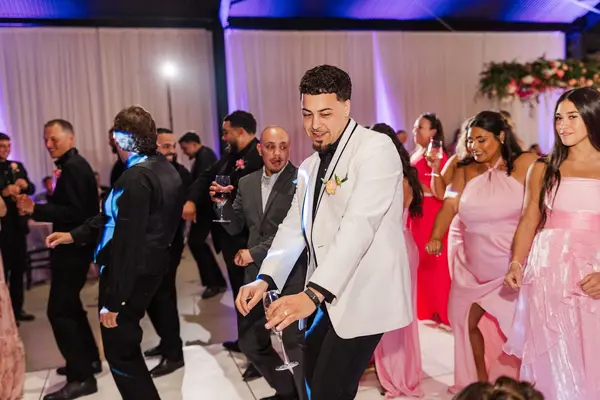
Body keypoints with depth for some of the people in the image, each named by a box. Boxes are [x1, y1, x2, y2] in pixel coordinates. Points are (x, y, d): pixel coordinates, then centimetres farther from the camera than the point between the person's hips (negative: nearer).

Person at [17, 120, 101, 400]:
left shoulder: (72, 167, -17)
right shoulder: (75, 165, 15)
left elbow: (74, 212, -25)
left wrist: (36, 210, -27)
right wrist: (39, 209, 8)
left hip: (72, 248, -11)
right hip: (74, 245, 11)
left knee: (59, 310, -8)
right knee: (69, 305, 19)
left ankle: (81, 377, -2)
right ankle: (89, 360, 30)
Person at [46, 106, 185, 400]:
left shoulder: (135, 179, -23)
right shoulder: (164, 168, 6)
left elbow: (127, 242, -26)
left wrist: (112, 301, -21)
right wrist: (74, 235, 13)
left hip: (131, 273, -10)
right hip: (150, 267, 10)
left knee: (118, 351, 5)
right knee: (126, 342, 26)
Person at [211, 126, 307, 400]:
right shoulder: (247, 183, 9)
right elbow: (234, 228, 12)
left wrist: (254, 253, -13)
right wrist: (223, 203, -6)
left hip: (291, 275, -7)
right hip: (256, 275, 7)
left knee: (295, 343, 3)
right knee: (250, 341, 17)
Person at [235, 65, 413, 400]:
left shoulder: (376, 149, -13)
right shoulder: (309, 167, 14)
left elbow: (359, 224, -25)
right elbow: (294, 227, 7)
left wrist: (313, 293, -32)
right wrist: (266, 279, -8)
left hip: (364, 297, -8)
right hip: (329, 296, 8)